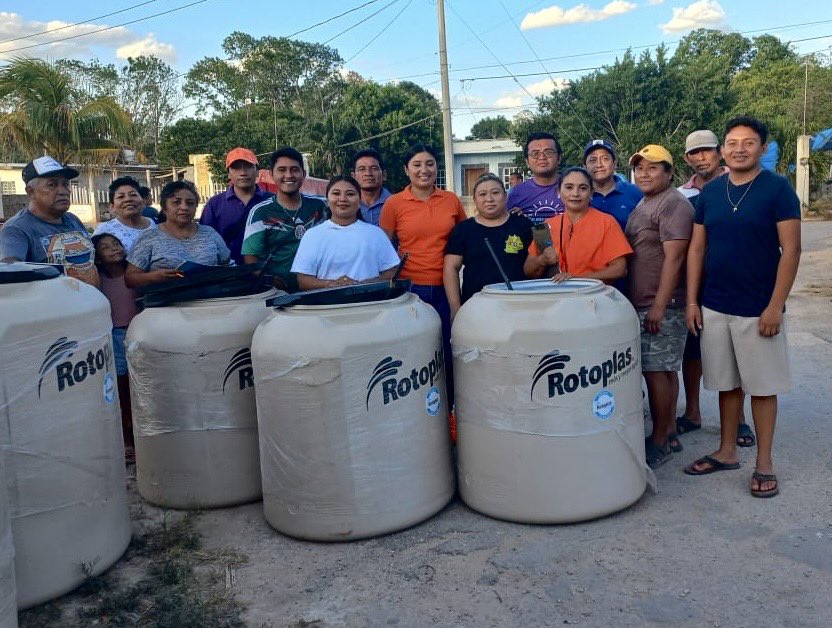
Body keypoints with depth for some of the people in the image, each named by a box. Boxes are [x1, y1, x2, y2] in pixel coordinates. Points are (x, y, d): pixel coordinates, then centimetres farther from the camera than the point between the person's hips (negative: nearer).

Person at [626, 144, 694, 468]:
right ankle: (670, 433, 23)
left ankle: (659, 441, 3)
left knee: (656, 371, -6)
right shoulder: (643, 204, 18)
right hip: (642, 304, 9)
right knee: (665, 369, 14)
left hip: (661, 306, -9)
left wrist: (659, 305, -22)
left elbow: (674, 258, -19)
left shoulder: (673, 204, -12)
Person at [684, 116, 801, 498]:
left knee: (762, 386, 5)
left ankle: (764, 464, 17)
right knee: (726, 383, 13)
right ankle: (726, 452, 26)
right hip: (714, 308, 4)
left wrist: (775, 306, -15)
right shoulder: (709, 193, 6)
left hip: (758, 309, -4)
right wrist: (692, 301, 3)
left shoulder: (777, 189, -7)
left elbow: (790, 250, -10)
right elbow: (697, 249, 8)